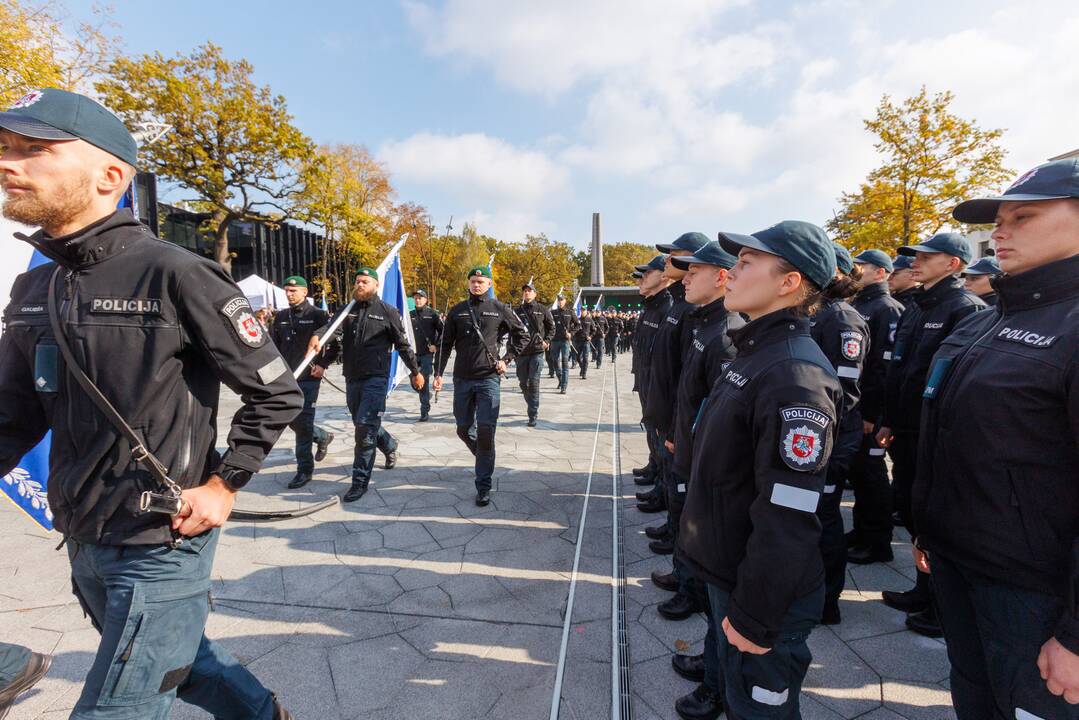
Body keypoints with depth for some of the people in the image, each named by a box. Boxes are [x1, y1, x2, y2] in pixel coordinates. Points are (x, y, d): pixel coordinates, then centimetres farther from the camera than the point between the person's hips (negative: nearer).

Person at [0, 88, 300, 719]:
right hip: (84, 546, 8)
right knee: (182, 657, 26)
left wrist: (223, 486, -15)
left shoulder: (175, 276, -17)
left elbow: (277, 394, -14)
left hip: (163, 545, -8)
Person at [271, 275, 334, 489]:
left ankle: (304, 469, 6)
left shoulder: (317, 315, -4)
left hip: (308, 378, -6)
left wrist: (323, 365, -10)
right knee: (293, 421, 11)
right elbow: (273, 344, 15)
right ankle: (323, 437, 38)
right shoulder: (281, 316, 12)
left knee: (303, 422, -4)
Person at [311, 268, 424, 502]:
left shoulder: (388, 312, -1)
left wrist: (415, 372, 6)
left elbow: (403, 345, 3)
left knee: (365, 428, -11)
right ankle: (390, 446, 48)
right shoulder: (348, 310, 10)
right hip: (352, 378, 6)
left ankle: (360, 481, 0)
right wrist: (318, 336, -33)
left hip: (376, 379, -5)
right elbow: (333, 327, -11)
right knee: (365, 425, 18)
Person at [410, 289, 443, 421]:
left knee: (424, 381, -7)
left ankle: (425, 412, 1)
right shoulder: (410, 315, 10)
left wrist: (436, 345, -8)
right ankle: (426, 395, 37)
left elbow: (442, 331, 0)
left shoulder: (432, 314, -1)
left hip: (427, 353, -4)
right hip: (414, 353, 5)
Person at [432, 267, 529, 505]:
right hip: (462, 379, 3)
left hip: (489, 378, -3)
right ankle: (483, 456, 42)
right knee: (463, 429, 12)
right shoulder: (457, 311, 8)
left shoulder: (499, 309, 2)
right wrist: (439, 373, 3)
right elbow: (446, 344, 10)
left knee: (486, 430, -9)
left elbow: (522, 335, 10)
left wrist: (506, 359, 0)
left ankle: (483, 487, 0)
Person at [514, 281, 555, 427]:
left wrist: (547, 341, -5)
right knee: (523, 383, 9)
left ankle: (533, 415, -5)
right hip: (521, 351, 3)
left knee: (534, 381, -9)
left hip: (537, 350, -3)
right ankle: (532, 406, 32)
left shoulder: (542, 310, 5)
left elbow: (552, 327, 10)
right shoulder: (518, 311, 10)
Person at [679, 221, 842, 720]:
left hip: (762, 592, -8)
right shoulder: (755, 352, 5)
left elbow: (788, 519, -28)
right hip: (727, 572, 8)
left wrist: (756, 616, -20)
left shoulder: (794, 375, -27)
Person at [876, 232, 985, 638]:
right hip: (907, 432, 8)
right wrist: (889, 422, 15)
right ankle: (925, 593, 34)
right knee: (911, 510, 17)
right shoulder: (915, 308, 13)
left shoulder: (966, 308, -13)